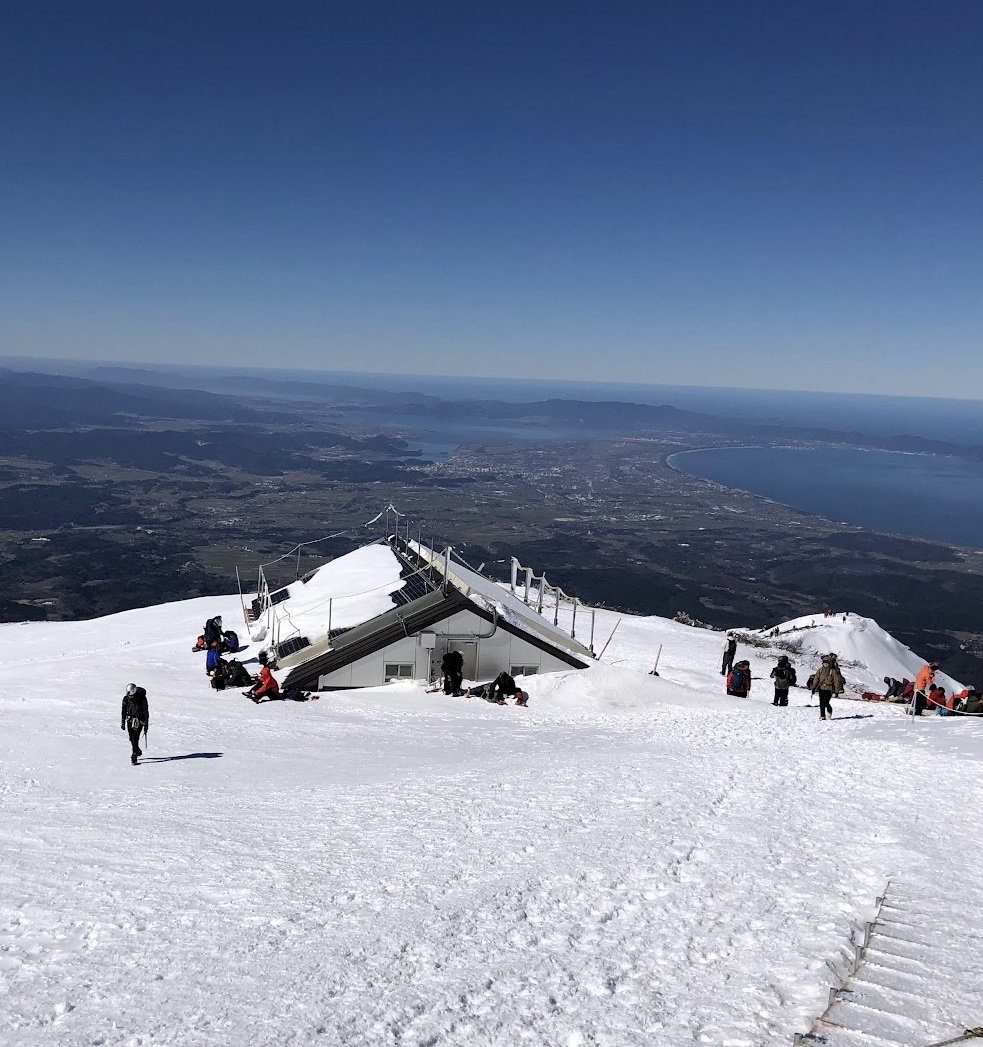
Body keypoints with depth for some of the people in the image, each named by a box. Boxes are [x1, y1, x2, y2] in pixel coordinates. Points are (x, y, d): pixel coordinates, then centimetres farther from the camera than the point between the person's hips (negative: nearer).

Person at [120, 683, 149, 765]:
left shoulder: (142, 698, -13)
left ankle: (134, 756, -9)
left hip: (139, 721, -4)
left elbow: (146, 712, -7)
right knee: (131, 739, 9)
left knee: (135, 738, -14)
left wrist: (146, 725, -8)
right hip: (130, 720, 5)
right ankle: (138, 751, 33)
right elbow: (123, 711, 9)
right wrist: (122, 722, 7)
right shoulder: (126, 698, -2)